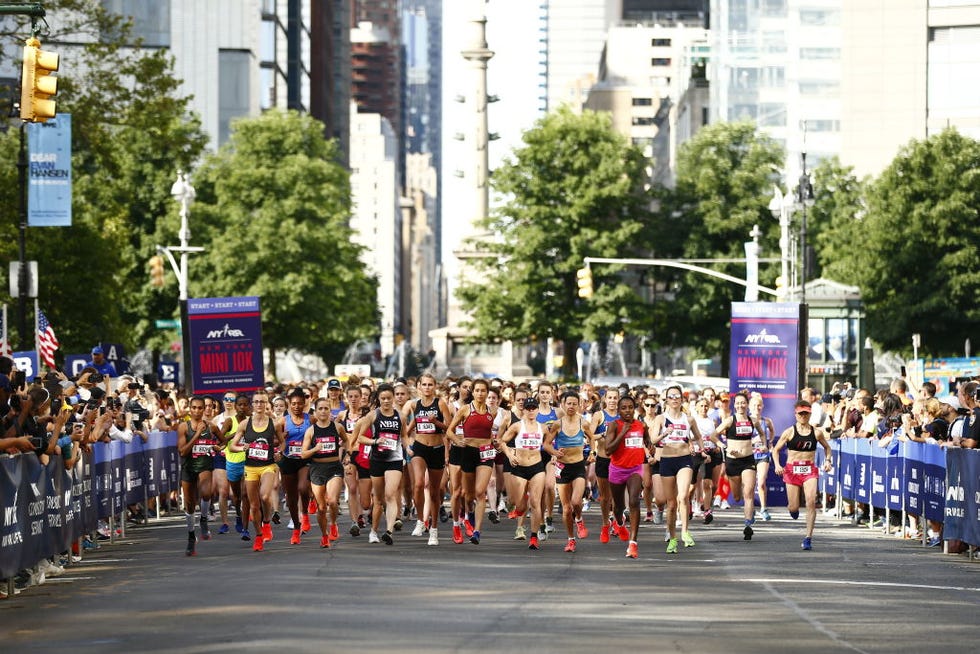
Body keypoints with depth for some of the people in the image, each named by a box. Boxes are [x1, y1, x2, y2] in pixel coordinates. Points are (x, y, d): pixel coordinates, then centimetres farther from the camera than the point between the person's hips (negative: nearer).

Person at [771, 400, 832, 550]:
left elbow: (827, 447, 19)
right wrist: (777, 465, -11)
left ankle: (808, 537, -12)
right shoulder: (789, 432, -1)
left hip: (809, 470, 0)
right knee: (794, 508, 0)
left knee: (811, 502, -18)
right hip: (792, 470, 0)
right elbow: (776, 449, 5)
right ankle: (792, 507, 41)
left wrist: (828, 460, 1)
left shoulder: (816, 432, 3)